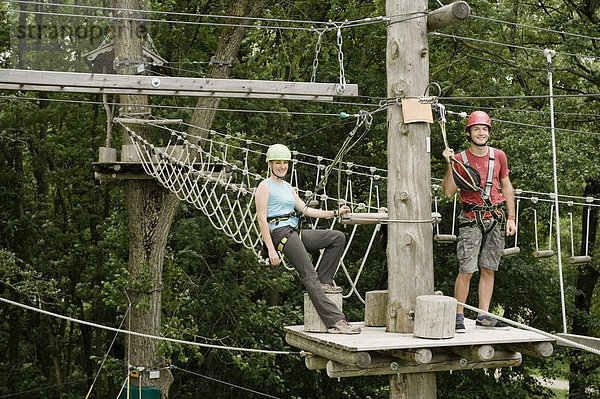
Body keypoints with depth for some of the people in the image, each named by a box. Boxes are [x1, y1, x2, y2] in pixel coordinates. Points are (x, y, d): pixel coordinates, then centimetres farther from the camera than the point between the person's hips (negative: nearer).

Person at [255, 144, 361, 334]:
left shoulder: (288, 187, 23)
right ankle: (335, 321, -27)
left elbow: (306, 210, 20)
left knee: (338, 238, -3)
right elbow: (261, 219, -9)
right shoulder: (265, 186, -1)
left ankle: (324, 282, -4)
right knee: (309, 275, -19)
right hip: (279, 233, -9)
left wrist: (335, 212, 10)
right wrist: (271, 249, -18)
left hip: (295, 232, 9)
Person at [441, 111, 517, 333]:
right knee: (466, 270, -8)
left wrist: (511, 218, 10)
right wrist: (450, 165, -15)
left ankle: (483, 317, 13)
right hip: (471, 219, -4)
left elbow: (506, 187, 15)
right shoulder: (460, 160, -1)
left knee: (489, 270, 7)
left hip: (496, 218, 4)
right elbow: (449, 192, -6)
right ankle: (458, 316, 2)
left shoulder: (498, 156, 8)